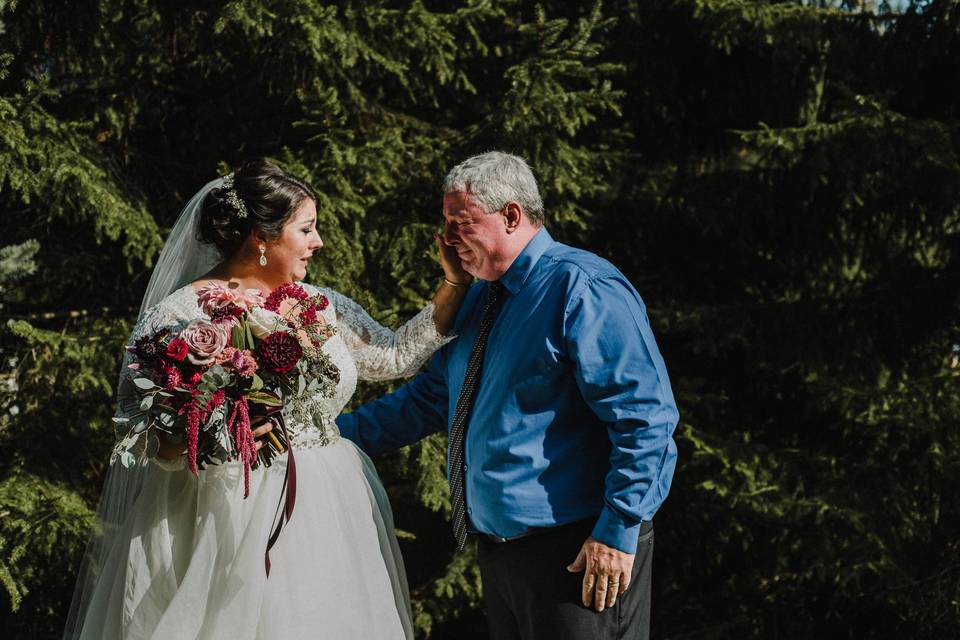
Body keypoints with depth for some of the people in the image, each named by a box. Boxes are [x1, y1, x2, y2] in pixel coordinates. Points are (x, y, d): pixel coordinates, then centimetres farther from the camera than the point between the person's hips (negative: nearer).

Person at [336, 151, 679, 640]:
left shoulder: (582, 289, -16)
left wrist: (619, 531, -23)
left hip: (581, 554, -9)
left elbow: (645, 414, -21)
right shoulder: (479, 298, 13)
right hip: (497, 543, 9)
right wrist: (337, 434, 14)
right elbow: (430, 399, 23)